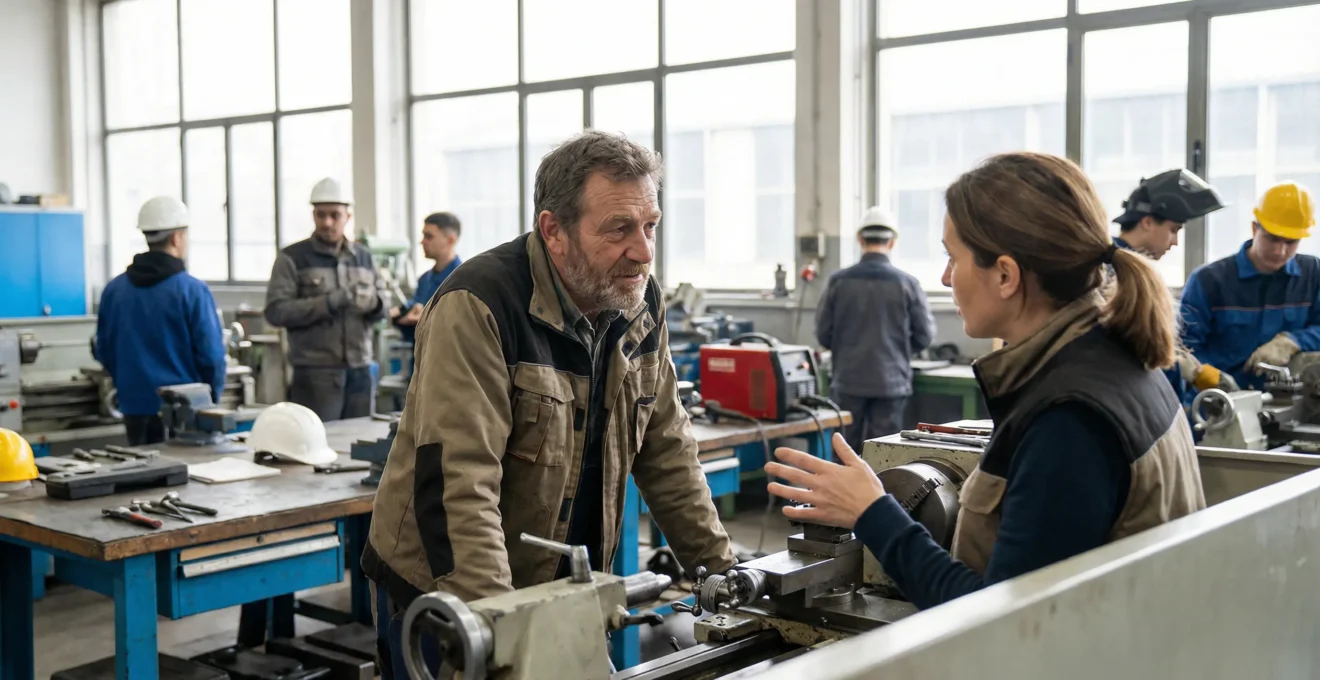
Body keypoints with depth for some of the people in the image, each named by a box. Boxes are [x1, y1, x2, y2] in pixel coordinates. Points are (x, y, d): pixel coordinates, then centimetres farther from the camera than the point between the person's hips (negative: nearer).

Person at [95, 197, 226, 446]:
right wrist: (212, 398, 3)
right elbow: (211, 354, -13)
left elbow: (104, 350, 9)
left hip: (134, 407, 5)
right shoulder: (192, 290, -13)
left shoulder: (113, 289, 3)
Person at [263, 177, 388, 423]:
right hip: (315, 373, -4)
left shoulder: (363, 256, 15)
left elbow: (385, 301, 14)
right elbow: (275, 311, -9)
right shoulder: (292, 258, 0)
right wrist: (328, 303, -19)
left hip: (360, 370, 5)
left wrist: (372, 301, -10)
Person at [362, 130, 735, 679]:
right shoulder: (476, 308, -23)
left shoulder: (640, 303, -1)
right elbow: (457, 486, -29)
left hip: (563, 594, 6)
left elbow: (665, 451, 6)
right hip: (441, 600, -6)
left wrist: (723, 573, 5)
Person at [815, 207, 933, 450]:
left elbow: (823, 334, 0)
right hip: (891, 382, -1)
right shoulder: (907, 283, -8)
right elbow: (924, 336, -1)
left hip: (849, 381, 1)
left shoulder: (838, 281, -6)